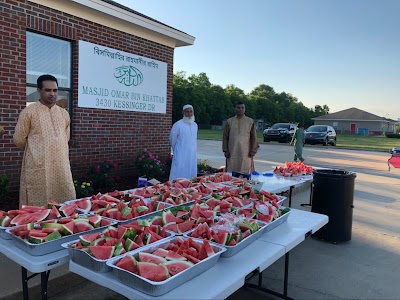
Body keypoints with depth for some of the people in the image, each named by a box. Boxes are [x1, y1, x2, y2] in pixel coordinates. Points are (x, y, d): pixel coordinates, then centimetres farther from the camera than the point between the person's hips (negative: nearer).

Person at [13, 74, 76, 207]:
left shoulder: (64, 113, 11)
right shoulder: (29, 111, -2)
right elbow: (19, 140, 3)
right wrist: (35, 151, 15)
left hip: (61, 166, 4)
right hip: (38, 168, -4)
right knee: (39, 206, 1)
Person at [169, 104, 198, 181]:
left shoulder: (195, 125, 10)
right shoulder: (178, 125, -10)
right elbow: (172, 139, -1)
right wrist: (176, 150, 8)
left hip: (192, 156, 6)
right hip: (181, 156, -6)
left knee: (191, 176, 10)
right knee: (179, 176, -5)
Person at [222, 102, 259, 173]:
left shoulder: (250, 121, 5)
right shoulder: (229, 121, 7)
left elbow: (254, 137, 6)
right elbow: (225, 137, 8)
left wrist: (253, 151, -1)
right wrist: (225, 150, 2)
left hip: (246, 153, 0)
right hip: (232, 153, 1)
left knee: (245, 173, -2)